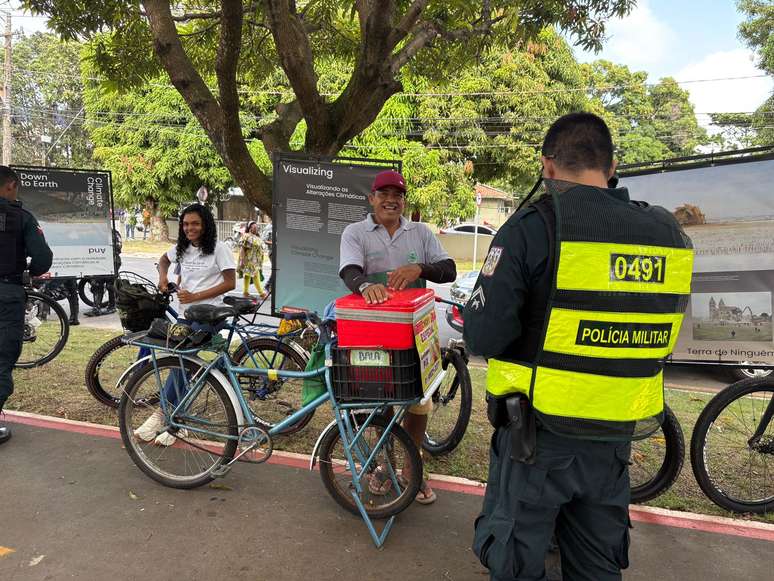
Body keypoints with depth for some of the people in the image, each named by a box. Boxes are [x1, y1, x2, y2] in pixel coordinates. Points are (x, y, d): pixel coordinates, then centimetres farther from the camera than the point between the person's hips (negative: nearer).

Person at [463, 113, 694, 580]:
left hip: (537, 434, -5)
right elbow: (661, 337, 10)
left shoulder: (533, 227, -18)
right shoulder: (669, 234, -1)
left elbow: (483, 336, -20)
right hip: (616, 437, 5)